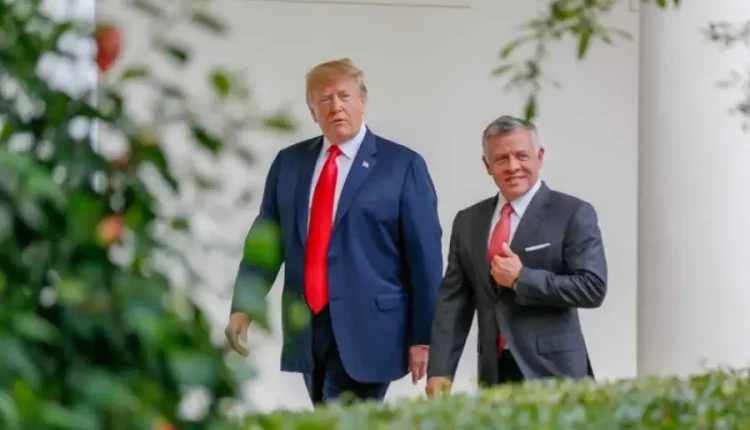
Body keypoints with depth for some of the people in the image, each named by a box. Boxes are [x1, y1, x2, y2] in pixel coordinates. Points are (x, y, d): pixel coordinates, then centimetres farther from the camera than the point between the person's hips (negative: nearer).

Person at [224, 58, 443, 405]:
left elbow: (424, 255, -3)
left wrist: (423, 336, -6)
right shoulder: (289, 162, 11)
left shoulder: (403, 165, -2)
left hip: (366, 329, -5)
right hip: (307, 328, 5)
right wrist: (242, 307, -1)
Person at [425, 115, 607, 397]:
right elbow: (453, 299, 9)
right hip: (494, 372, 4)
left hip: (552, 372, -4)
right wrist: (440, 370, -1)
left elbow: (593, 288, -10)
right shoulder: (468, 221, 12)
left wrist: (522, 278, -15)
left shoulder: (573, 214, -2)